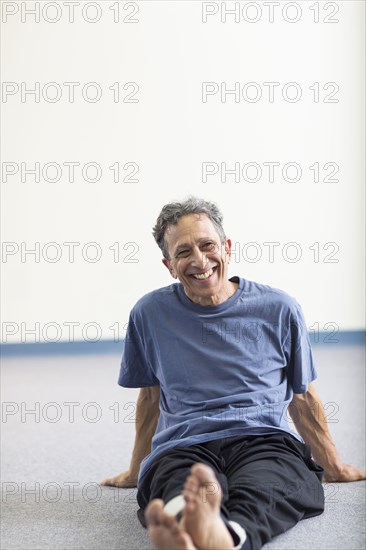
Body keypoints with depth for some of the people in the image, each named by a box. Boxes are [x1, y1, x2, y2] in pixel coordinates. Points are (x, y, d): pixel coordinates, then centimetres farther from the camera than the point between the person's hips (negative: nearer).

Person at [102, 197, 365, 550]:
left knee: (253, 501, -41)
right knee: (183, 499, -40)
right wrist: (136, 470, 33)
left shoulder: (279, 310, 12)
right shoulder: (150, 314, 13)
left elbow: (302, 395, 23)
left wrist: (332, 466, 30)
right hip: (182, 447, 1)